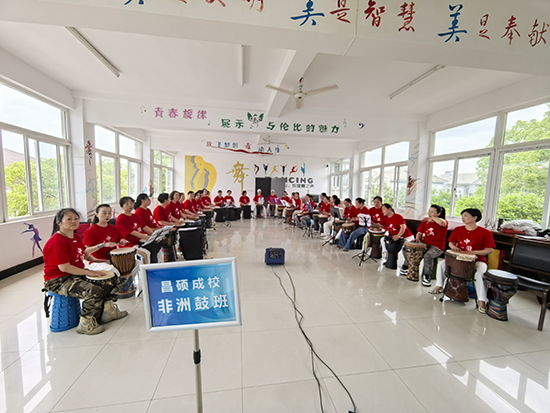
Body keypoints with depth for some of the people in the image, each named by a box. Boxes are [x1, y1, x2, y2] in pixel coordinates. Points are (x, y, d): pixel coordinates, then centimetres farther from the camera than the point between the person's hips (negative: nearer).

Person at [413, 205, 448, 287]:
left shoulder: (444, 222, -3)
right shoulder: (425, 221, 16)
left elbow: (442, 223, -31)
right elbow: (419, 232, 16)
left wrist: (432, 218, -14)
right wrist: (417, 238, -5)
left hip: (437, 246, -6)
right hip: (424, 244, 6)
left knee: (428, 255, -35)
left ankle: (427, 276, -17)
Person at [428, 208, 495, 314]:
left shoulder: (485, 233, -9)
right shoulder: (458, 230, 3)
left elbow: (489, 250, -9)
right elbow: (451, 242, 12)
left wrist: (474, 252, -22)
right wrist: (454, 247, -11)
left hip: (478, 260, -4)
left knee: (480, 273, -34)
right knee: (442, 263, -13)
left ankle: (481, 301, -21)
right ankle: (439, 286, 4)